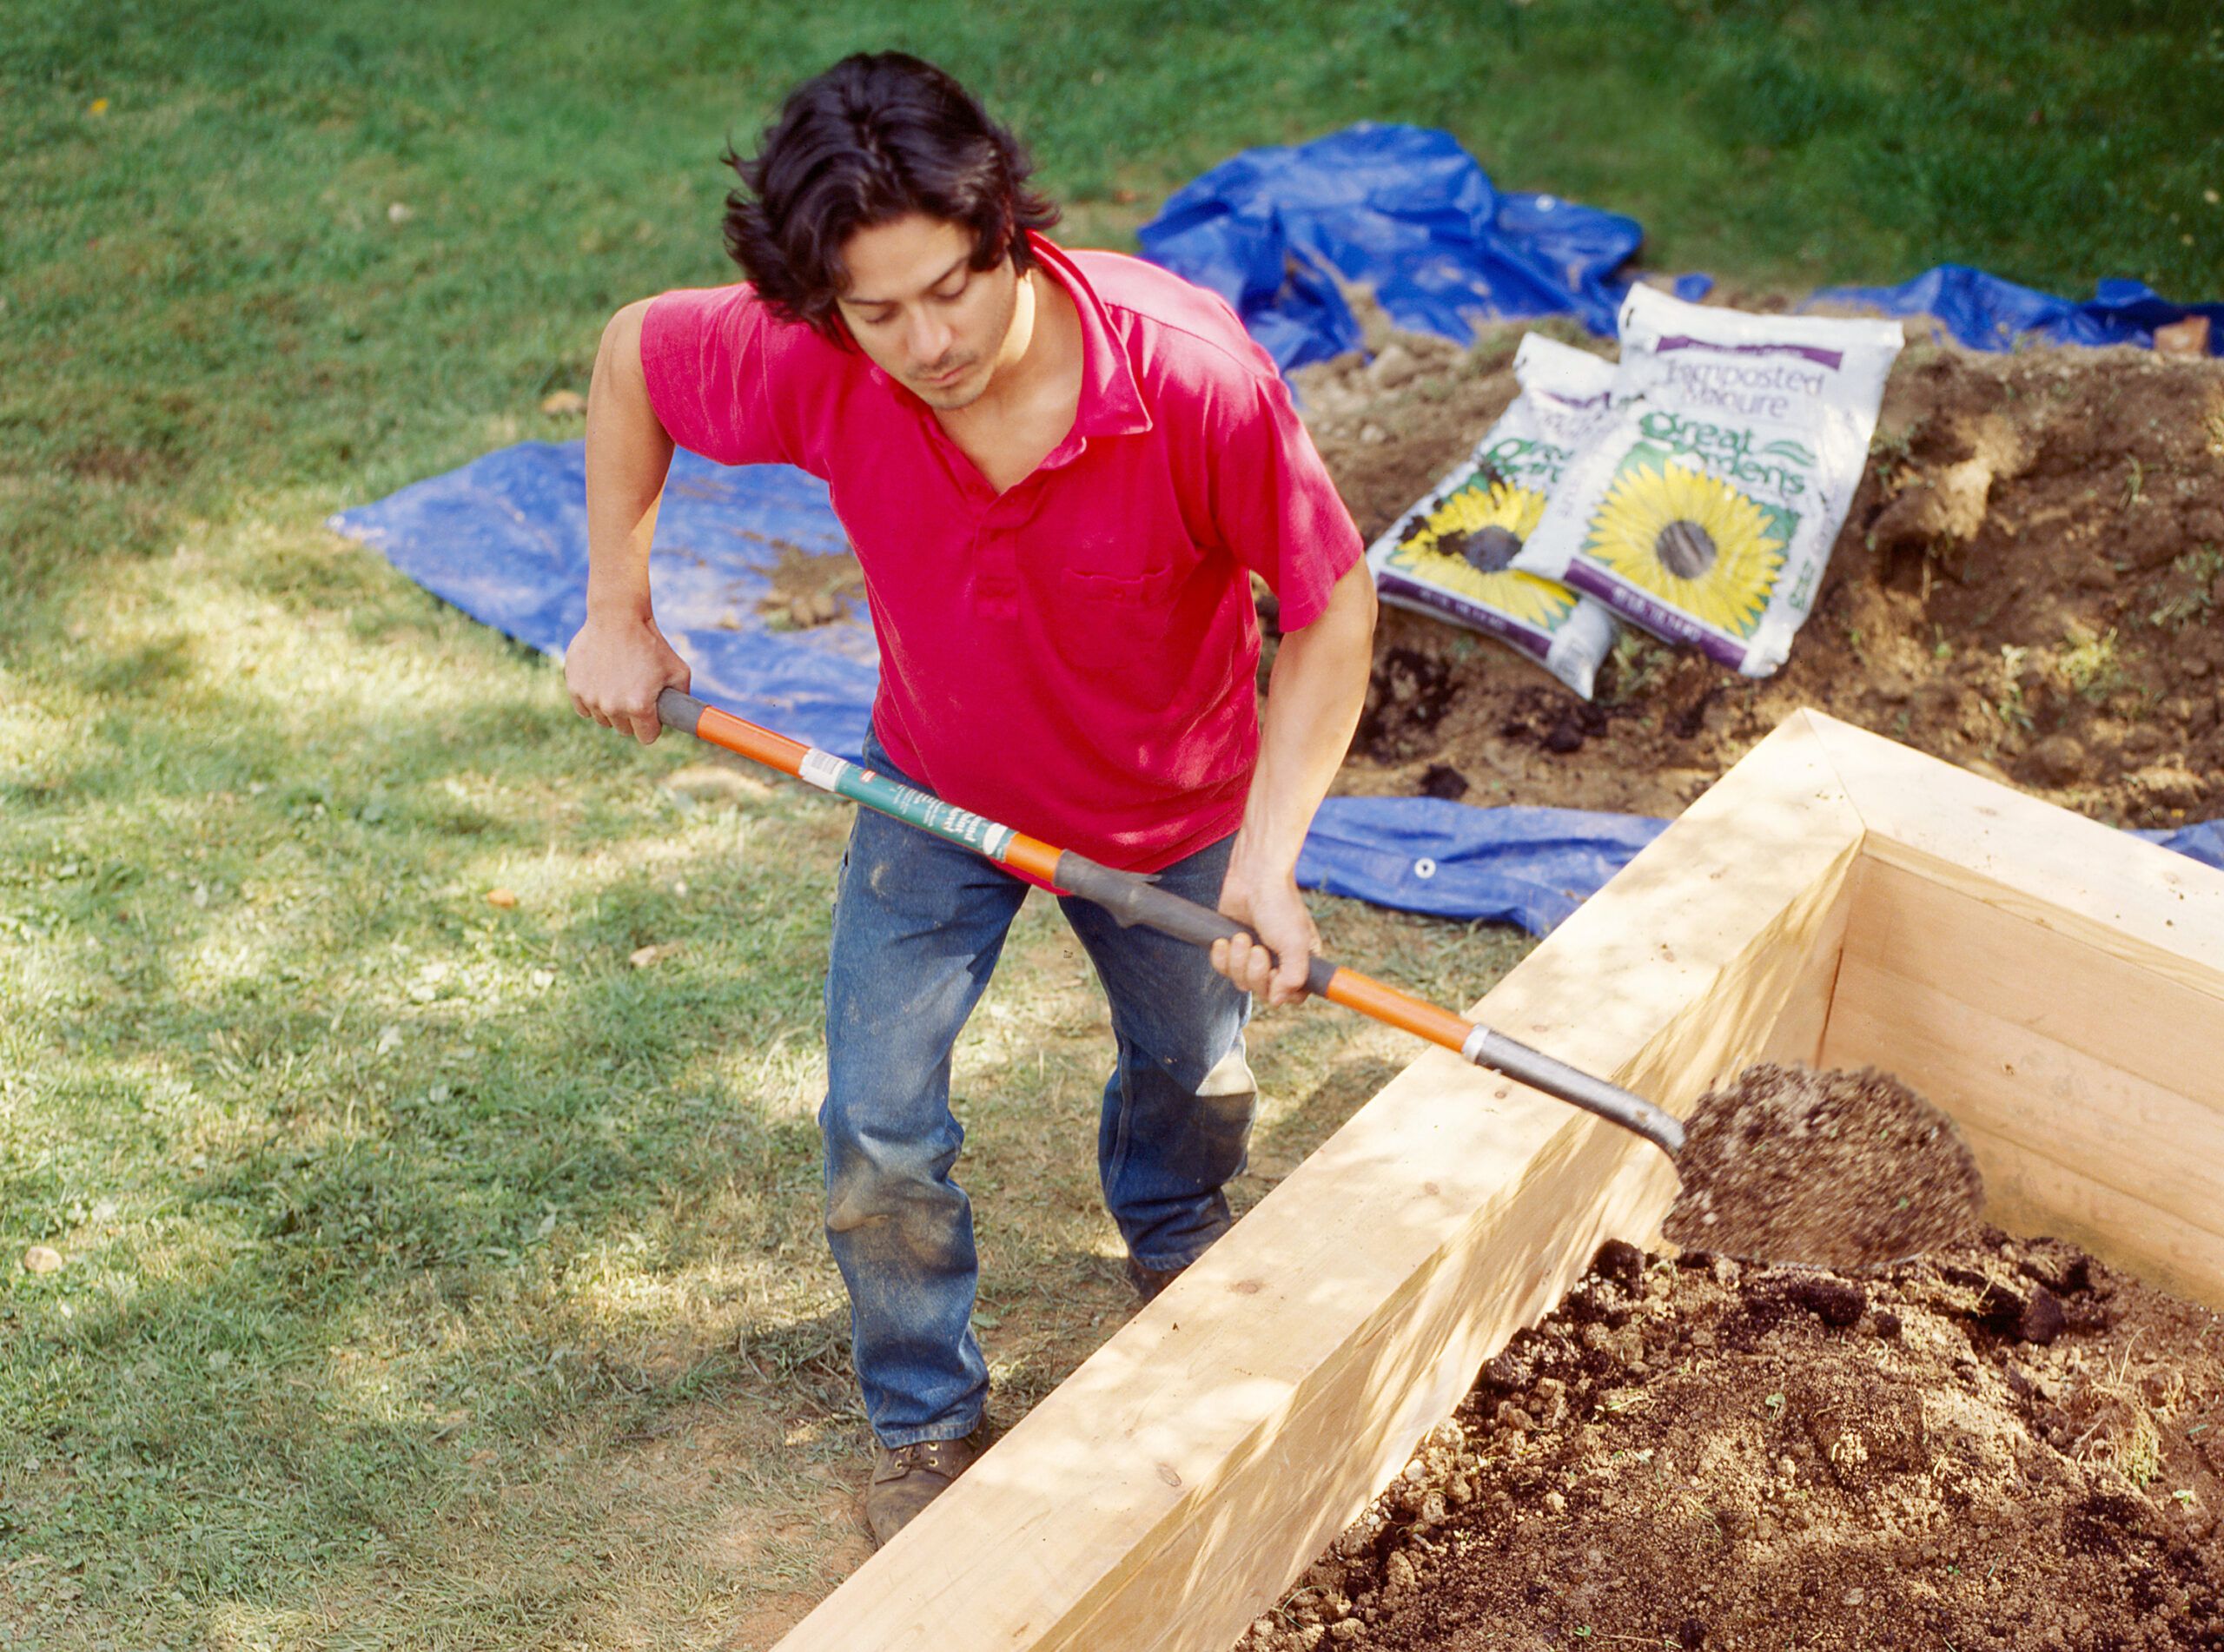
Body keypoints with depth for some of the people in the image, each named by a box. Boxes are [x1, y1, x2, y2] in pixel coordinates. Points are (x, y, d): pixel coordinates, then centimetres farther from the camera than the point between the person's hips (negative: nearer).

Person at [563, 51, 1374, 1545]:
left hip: (1172, 806, 0)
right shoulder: (809, 368, -30)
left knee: (1193, 1071, 23)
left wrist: (1268, 857, -29)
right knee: (880, 1133, -1)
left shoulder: (1194, 370, -37)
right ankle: (925, 1421, 27)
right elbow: (630, 355, -8)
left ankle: (1174, 1249, 60)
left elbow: (1333, 604, -24)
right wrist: (617, 619, -7)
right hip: (938, 795, 1)